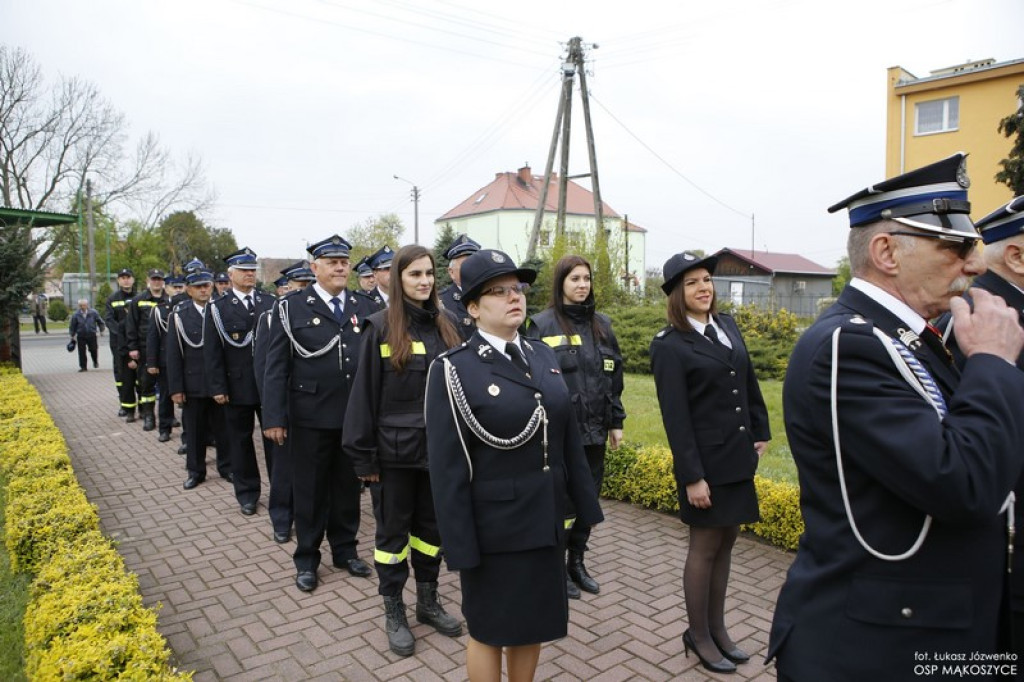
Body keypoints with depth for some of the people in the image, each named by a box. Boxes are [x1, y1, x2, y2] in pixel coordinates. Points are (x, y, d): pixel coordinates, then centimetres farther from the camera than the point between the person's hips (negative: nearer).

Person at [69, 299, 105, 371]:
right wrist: (72, 335, 7)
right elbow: (72, 326, 6)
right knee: (81, 352, 0)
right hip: (81, 336, 0)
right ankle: (83, 367, 8)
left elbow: (100, 322, 10)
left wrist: (101, 330, 10)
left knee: (93, 350, 2)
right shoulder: (76, 315, -2)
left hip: (91, 335, 0)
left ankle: (95, 362, 31)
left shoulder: (93, 313, -3)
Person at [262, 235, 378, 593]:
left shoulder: (363, 307, 5)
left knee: (348, 486, 15)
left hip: (355, 416, 3)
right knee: (310, 489, 11)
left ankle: (345, 550, 33)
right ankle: (306, 559, 28)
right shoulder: (292, 307, -3)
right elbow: (276, 366, -5)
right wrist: (273, 417, -9)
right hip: (310, 417, -3)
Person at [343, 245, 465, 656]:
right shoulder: (381, 326, -8)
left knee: (431, 526, 16)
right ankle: (394, 613, 27)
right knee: (393, 531, 10)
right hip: (394, 450, -4)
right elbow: (364, 392, -8)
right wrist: (363, 455, -10)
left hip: (437, 448, 4)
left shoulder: (444, 326, 4)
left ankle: (428, 602, 34)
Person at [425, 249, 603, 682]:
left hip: (546, 520, 6)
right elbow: (448, 468, -15)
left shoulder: (544, 356, 4)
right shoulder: (453, 371, -14)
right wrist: (460, 546, -14)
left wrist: (585, 503, 8)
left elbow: (568, 437, 8)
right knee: (488, 630, 14)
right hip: (494, 525, -5)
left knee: (533, 621, 21)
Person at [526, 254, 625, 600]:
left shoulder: (601, 324, 8)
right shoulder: (542, 324, -8)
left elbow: (614, 375, 12)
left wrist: (616, 421, 11)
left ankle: (577, 561, 32)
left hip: (593, 429, 5)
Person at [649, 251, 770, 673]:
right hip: (706, 463, -6)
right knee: (705, 547, 7)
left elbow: (749, 382, 15)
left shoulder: (727, 325, 6)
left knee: (726, 542, 16)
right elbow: (675, 416, -17)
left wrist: (761, 432, 15)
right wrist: (692, 476, -18)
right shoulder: (670, 345, -14)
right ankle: (698, 636, 25)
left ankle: (717, 629, 32)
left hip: (738, 457, 7)